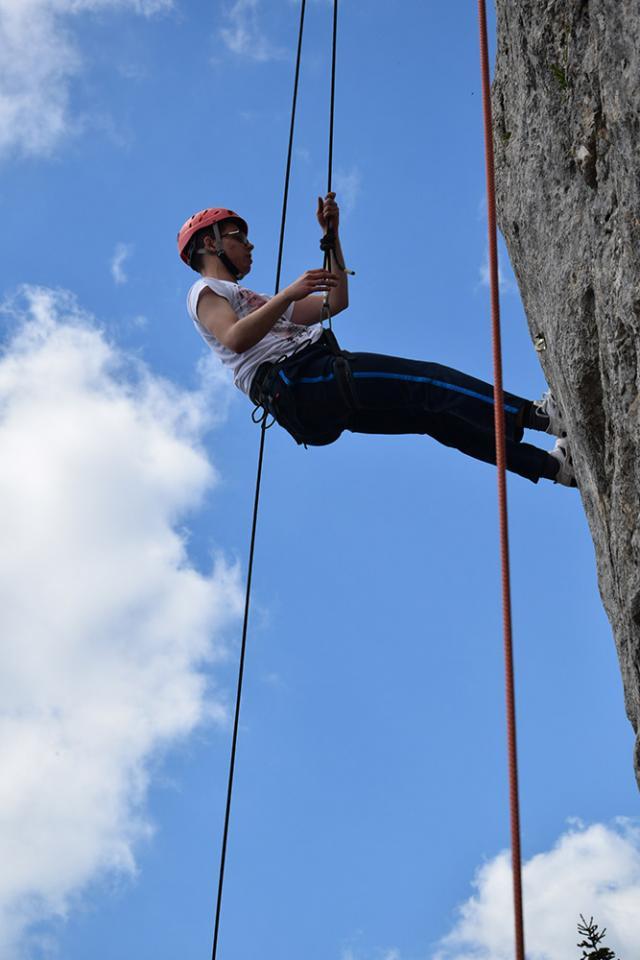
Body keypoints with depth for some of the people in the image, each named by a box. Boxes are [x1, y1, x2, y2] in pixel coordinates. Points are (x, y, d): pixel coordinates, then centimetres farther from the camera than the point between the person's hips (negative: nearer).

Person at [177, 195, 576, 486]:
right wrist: (289, 293, -22)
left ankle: (551, 464, -4)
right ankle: (538, 415, -28)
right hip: (295, 385, -9)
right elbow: (234, 339, -15)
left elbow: (337, 302, 34)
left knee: (433, 412, -2)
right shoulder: (206, 292, 10)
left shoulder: (254, 300, 38)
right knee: (424, 380, -20)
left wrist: (332, 235, 29)